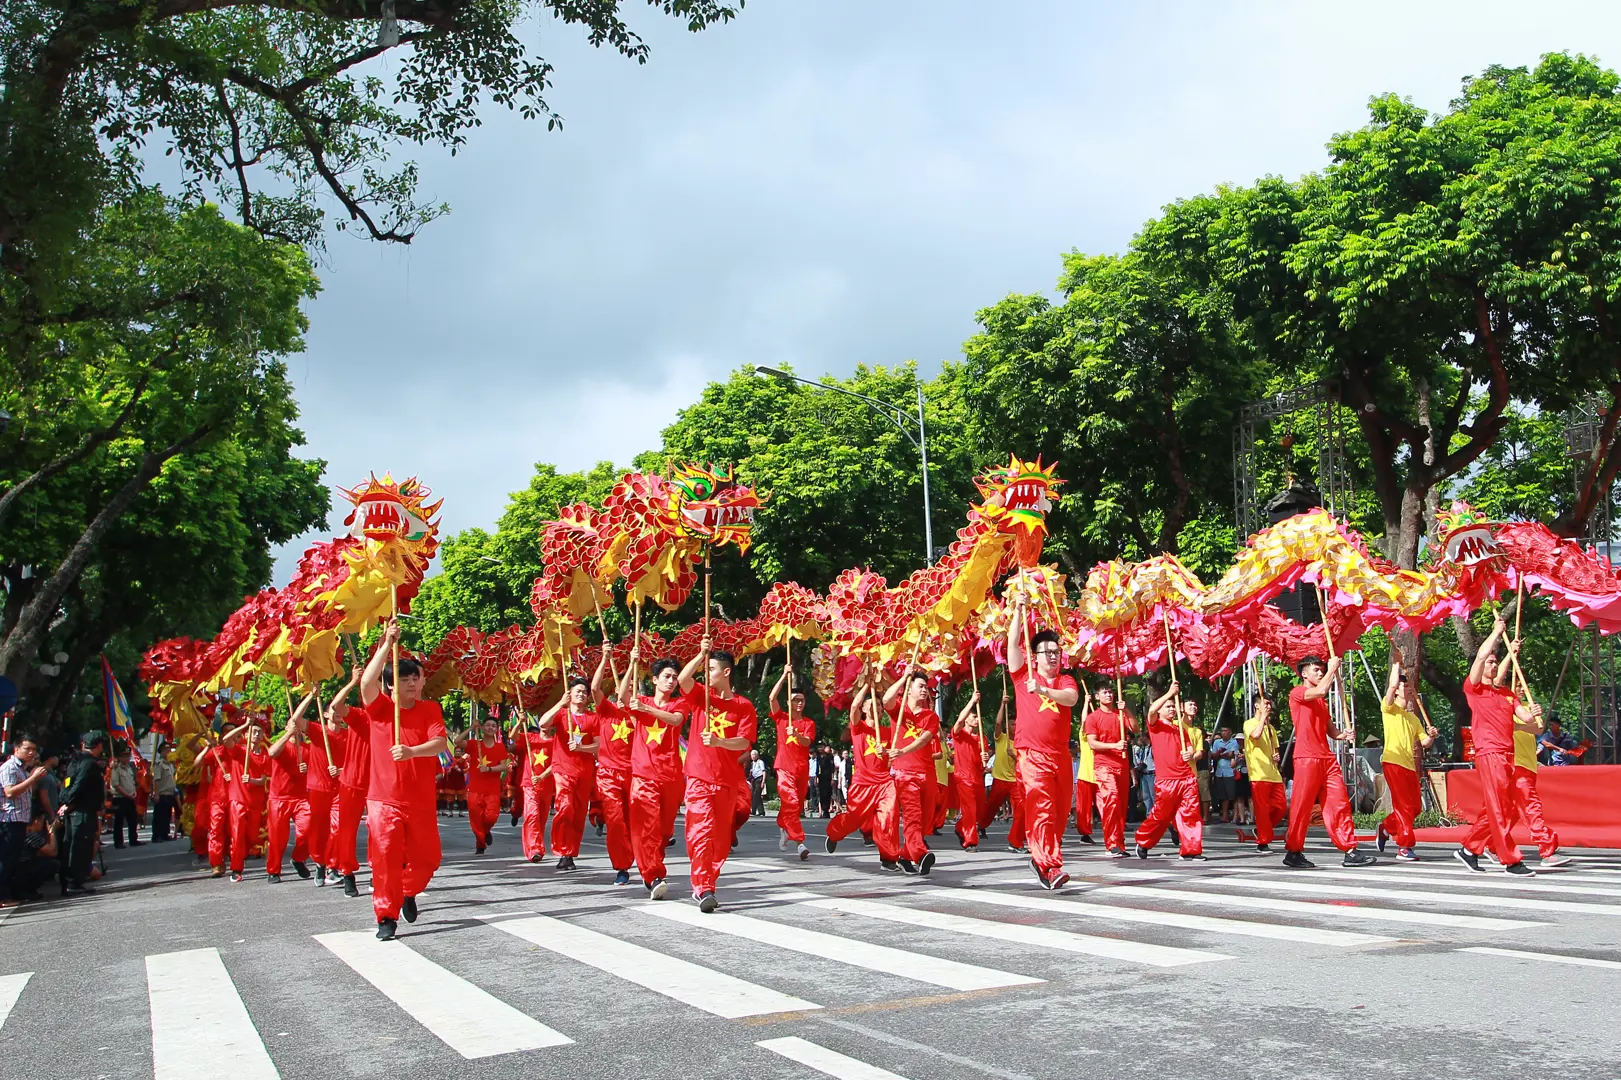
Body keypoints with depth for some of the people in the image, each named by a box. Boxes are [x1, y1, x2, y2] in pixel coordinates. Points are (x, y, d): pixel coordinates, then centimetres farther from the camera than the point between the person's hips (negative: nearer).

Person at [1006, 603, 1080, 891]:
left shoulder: (1066, 681, 12)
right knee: (1041, 809, -15)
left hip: (1061, 754, 4)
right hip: (1033, 755, -4)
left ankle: (1041, 859, 25)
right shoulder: (1024, 676, 8)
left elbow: (1071, 698, -10)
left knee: (1060, 812, 8)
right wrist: (1018, 611, -6)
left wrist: (1044, 690, -25)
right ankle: (1051, 867, -20)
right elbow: (1013, 643, -2)